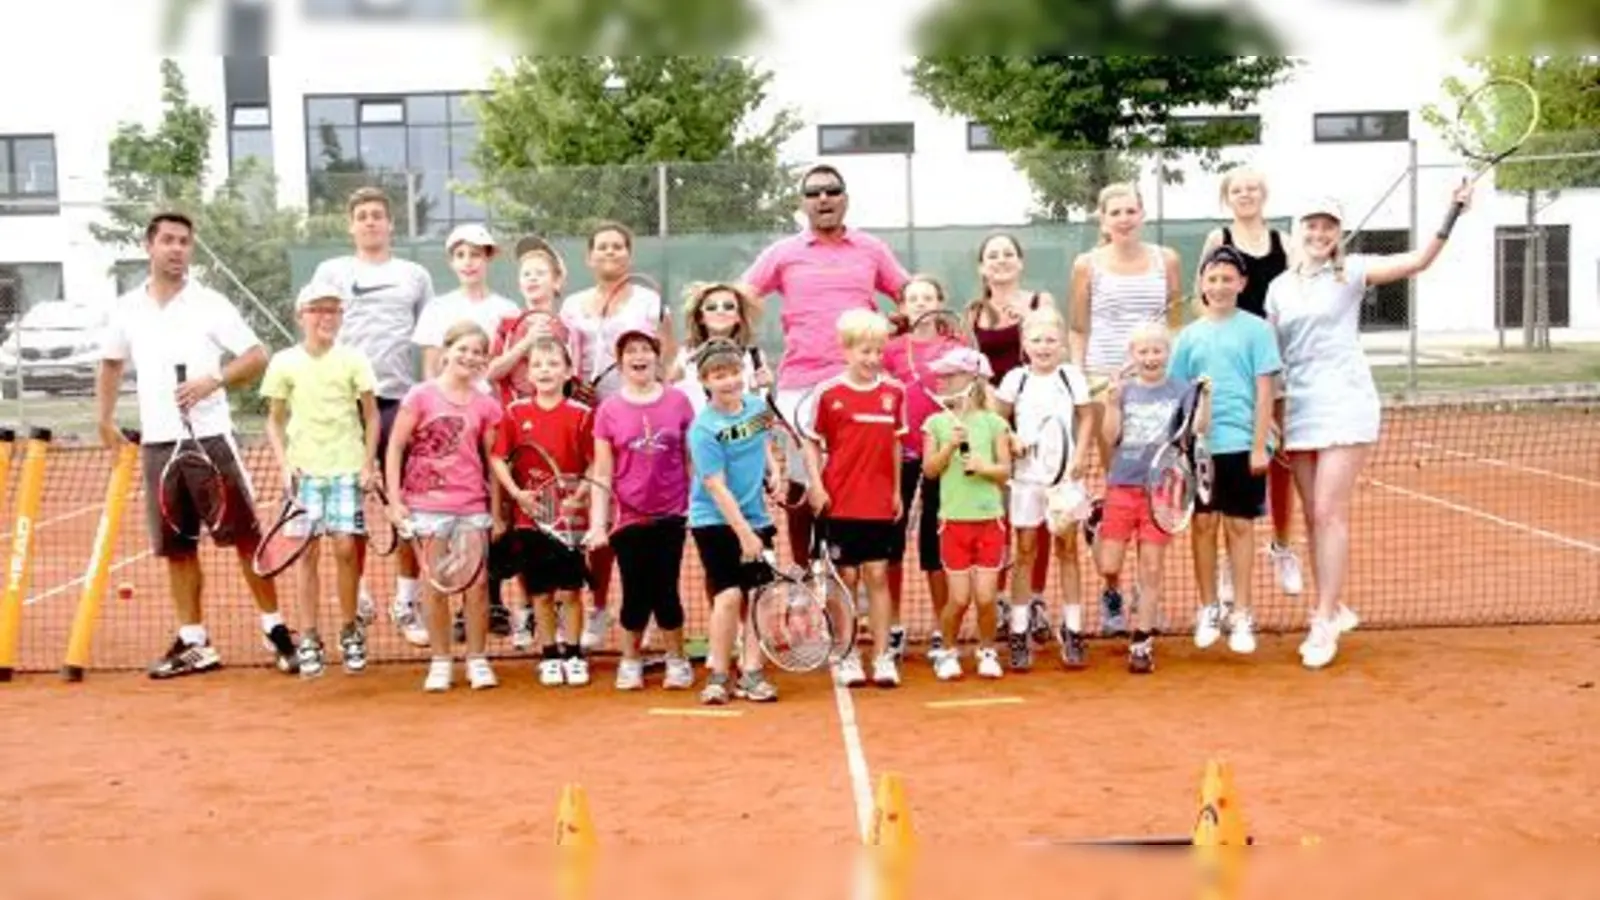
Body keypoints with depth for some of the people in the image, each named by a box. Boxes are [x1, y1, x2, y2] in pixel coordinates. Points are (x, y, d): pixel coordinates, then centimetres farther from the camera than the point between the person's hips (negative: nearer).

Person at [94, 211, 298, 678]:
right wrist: (105, 418, 17)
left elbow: (257, 356, -5)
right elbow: (111, 363, 24)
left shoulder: (210, 304, -2)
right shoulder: (127, 308, 9)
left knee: (246, 535, -2)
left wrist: (213, 381, -19)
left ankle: (275, 628, 7)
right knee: (176, 546, 7)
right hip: (157, 443, 4)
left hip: (210, 437, -4)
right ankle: (193, 643, 15)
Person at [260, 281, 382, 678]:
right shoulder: (285, 362, 3)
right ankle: (309, 638, 8)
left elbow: (371, 415, 6)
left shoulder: (352, 359, 2)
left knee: (345, 547, -3)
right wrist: (283, 463, -3)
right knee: (307, 550, 0)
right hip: (304, 470, 0)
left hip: (347, 467, 0)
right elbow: (275, 421, 9)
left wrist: (369, 463, -2)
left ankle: (350, 630, 12)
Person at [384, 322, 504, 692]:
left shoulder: (486, 405, 5)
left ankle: (477, 660, 14)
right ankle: (440, 661, 16)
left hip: (473, 506, 2)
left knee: (477, 583, 1)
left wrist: (498, 510, 5)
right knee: (436, 585, 4)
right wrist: (394, 500, -6)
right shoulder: (421, 396, -2)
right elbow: (395, 448, 0)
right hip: (427, 505, -2)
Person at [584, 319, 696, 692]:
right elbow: (602, 474, -1)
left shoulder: (677, 401, -1)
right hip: (629, 517, 0)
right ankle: (630, 662, 25)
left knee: (666, 590, 4)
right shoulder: (609, 409, -2)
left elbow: (691, 458, 5)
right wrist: (597, 523, -6)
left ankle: (677, 661, 21)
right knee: (636, 594, 6)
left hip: (670, 514, 0)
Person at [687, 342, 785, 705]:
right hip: (715, 522, -5)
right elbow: (716, 487, -21)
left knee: (757, 596, 3)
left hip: (756, 519, 5)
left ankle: (750, 674, 12)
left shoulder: (757, 406, 0)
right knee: (729, 595, -10)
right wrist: (744, 533, -23)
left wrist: (772, 471, 3)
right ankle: (718, 676, 5)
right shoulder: (704, 428, -18)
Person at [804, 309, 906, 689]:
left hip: (880, 504, 2)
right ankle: (846, 657, 15)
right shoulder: (828, 393, -5)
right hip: (840, 502, -2)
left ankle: (883, 656, 11)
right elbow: (811, 443, -1)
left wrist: (897, 491, 10)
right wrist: (816, 485, -11)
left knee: (878, 576, 5)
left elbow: (896, 443, 11)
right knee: (846, 578, 6)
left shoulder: (893, 392, 3)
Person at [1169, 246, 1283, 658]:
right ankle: (1209, 609, 17)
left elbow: (1264, 392, -2)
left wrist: (1259, 446, -8)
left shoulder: (1256, 330, 0)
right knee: (1203, 523, 5)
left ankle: (1241, 614, 12)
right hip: (1200, 446, 2)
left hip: (1241, 445, -2)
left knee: (1240, 526, 3)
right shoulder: (1189, 336, 7)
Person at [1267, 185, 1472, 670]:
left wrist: (1450, 216, -22)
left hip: (1345, 403, -5)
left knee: (1330, 513, -11)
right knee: (1313, 517, 8)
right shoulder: (1279, 288, 12)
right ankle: (1334, 609, 20)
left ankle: (1325, 622, -7)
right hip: (1299, 408, 5)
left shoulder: (1350, 271, 0)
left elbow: (1417, 261, -12)